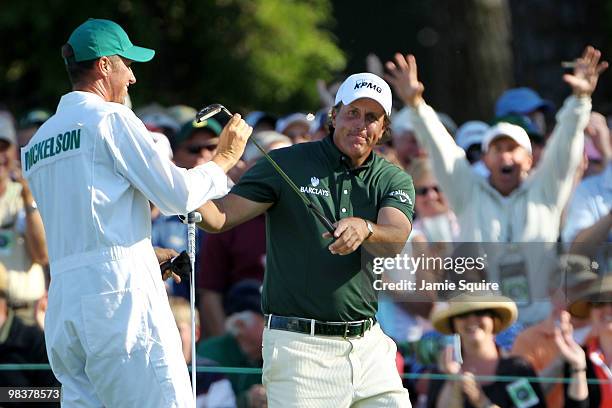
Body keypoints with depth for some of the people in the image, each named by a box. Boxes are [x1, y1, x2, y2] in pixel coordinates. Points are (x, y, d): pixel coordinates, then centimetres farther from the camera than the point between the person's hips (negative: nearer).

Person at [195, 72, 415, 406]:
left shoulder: (393, 180, 8)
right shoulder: (287, 165, 1)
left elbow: (396, 238, -13)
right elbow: (219, 218, -6)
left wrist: (364, 228, -36)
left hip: (367, 343, 4)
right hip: (299, 346, -4)